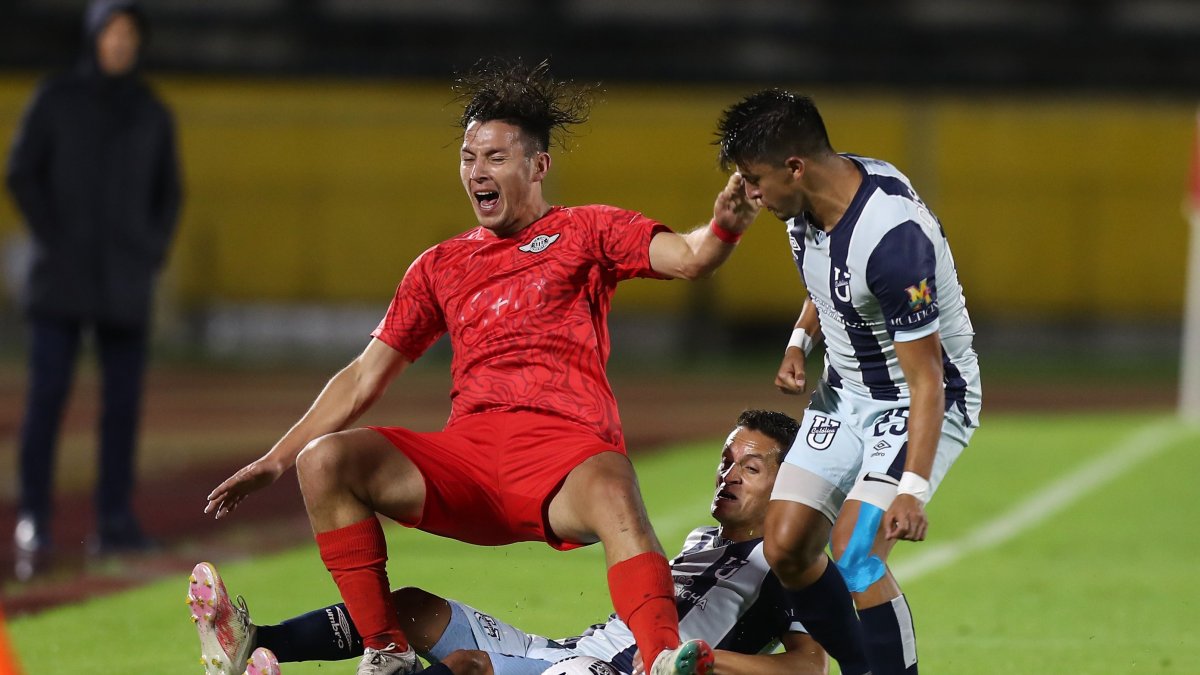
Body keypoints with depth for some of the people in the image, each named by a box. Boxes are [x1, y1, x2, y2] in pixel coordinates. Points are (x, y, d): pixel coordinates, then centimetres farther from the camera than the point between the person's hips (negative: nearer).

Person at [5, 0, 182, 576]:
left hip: (126, 281, 3)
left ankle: (114, 521, 5)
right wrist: (51, 241, -8)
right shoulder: (55, 100, 1)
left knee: (123, 399, 1)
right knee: (46, 393, -10)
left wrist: (154, 253, 4)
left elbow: (168, 193, 17)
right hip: (62, 279, -3)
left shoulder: (153, 114, 10)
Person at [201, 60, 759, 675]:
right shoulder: (441, 267, 25)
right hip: (469, 453, 4)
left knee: (613, 497, -39)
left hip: (565, 451, -4)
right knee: (325, 461, -18)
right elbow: (363, 378, 26)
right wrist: (275, 461, 20)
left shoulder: (586, 232, 14)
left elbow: (685, 258, -3)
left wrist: (722, 228, -27)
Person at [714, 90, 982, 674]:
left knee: (855, 554, -24)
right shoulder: (808, 202, -7)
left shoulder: (892, 236, -33)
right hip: (845, 394, 8)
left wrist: (913, 490, -34)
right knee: (785, 549, 0)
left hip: (924, 403, -8)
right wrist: (801, 340, 4)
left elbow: (927, 378, -29)